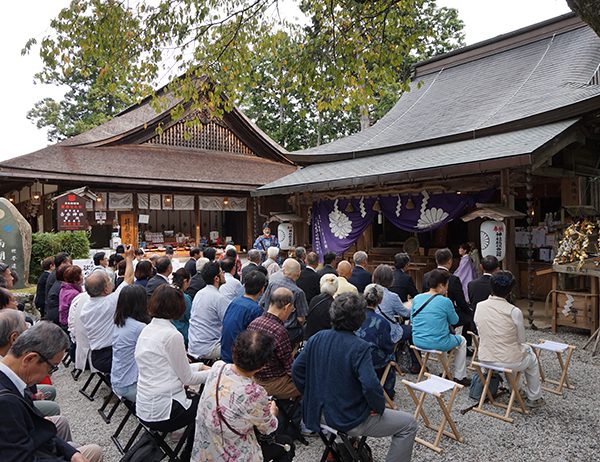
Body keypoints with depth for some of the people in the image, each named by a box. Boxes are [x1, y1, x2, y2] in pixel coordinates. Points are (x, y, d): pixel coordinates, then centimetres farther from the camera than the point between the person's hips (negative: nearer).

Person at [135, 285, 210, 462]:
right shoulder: (172, 335, -21)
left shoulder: (147, 330, 4)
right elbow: (187, 378, -12)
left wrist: (200, 366, 15)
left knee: (198, 400, 24)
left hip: (144, 408, 8)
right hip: (162, 413, -8)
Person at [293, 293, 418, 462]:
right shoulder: (359, 347, -24)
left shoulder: (317, 338, -6)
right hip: (351, 421, -7)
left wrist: (313, 395, 12)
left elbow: (296, 369, 1)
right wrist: (379, 407, -11)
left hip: (321, 414, 7)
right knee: (408, 424, 8)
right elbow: (371, 386, -31)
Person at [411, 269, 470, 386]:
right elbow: (454, 320, 1)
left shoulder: (417, 298, -1)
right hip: (438, 343, -5)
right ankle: (459, 377, 28)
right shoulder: (445, 301, -14)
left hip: (417, 341, 5)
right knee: (462, 341, 25)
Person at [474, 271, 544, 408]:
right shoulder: (514, 312, -21)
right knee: (532, 359, 30)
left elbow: (481, 333, 3)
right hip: (509, 362, -4)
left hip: (485, 359, 4)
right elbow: (521, 340, -7)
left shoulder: (479, 306, -10)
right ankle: (534, 398, 41)